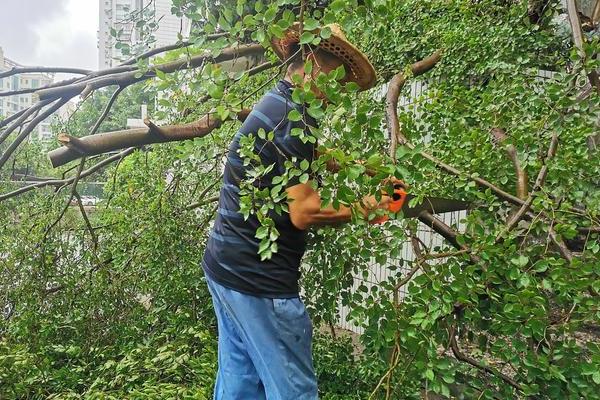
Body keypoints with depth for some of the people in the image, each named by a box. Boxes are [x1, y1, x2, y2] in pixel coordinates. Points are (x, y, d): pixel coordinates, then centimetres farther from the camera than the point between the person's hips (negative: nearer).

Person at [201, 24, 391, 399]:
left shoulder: (272, 105, 14)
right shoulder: (294, 116, -17)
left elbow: (313, 156, 27)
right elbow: (304, 212, -22)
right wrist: (363, 209, -8)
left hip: (225, 267, 10)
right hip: (258, 280, -10)